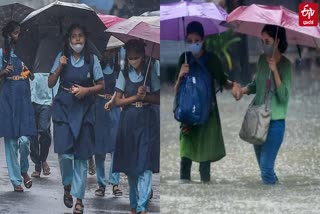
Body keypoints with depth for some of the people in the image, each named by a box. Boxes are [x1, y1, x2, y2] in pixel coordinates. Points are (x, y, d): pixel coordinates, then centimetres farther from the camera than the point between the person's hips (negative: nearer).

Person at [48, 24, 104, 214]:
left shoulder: (92, 59, 1)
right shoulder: (62, 57, 2)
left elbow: (101, 85, 5)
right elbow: (51, 84, 4)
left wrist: (86, 90, -12)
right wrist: (59, 67, -10)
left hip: (84, 109, 0)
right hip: (64, 107, 0)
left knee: (81, 155, 2)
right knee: (65, 153, -12)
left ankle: (78, 197, 11)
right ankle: (67, 185, 17)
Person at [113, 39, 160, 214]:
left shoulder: (150, 74, 2)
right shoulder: (124, 75, 2)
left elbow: (159, 99, 6)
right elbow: (117, 101, 0)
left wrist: (146, 96, -14)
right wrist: (136, 97, -13)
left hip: (147, 122, -1)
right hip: (129, 122, 1)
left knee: (146, 164, -12)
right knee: (130, 165, 6)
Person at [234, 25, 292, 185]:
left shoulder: (285, 65, -12)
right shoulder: (262, 60, 6)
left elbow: (284, 96, -19)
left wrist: (275, 70, -24)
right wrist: (244, 90, 0)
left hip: (275, 122, -7)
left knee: (266, 167, -12)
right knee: (262, 166, 12)